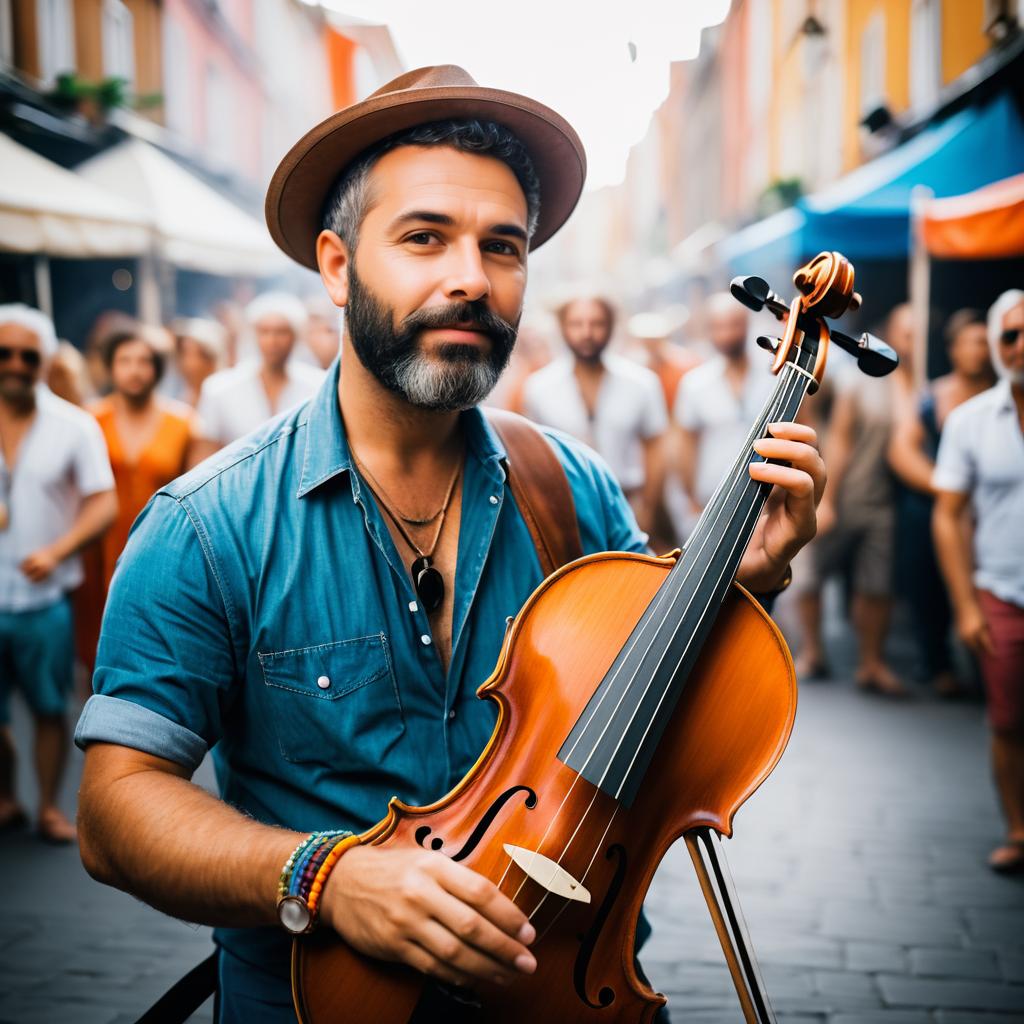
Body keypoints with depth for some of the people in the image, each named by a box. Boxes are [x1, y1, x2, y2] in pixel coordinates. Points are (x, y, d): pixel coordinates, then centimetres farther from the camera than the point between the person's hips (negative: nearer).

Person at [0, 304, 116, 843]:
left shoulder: (74, 425, 0)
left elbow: (104, 503, -3)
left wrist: (56, 551, -17)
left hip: (44, 598, -1)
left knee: (50, 708, 7)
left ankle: (49, 807, 22)